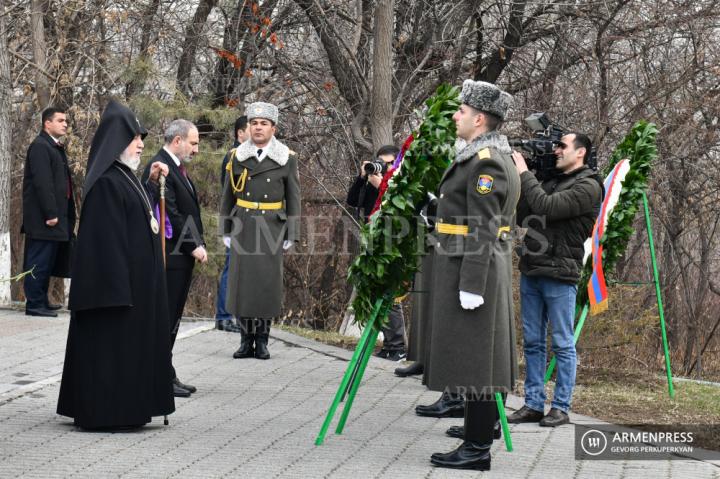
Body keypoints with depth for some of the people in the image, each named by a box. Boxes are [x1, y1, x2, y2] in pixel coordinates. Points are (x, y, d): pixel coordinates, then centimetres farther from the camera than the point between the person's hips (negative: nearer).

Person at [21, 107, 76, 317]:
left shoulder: (55, 147, 18)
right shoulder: (40, 146, -12)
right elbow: (42, 182, -19)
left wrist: (67, 215, 17)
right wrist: (50, 213, -21)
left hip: (55, 216, 10)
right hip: (42, 219, -10)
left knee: (48, 261, 14)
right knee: (39, 261, -5)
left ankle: (41, 301, 21)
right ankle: (34, 304, -2)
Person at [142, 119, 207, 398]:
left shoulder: (178, 169, 17)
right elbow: (170, 215, -19)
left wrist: (199, 244, 12)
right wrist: (193, 247, -16)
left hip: (183, 256, 10)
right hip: (169, 257, -10)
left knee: (172, 319, 13)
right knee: (165, 318, -5)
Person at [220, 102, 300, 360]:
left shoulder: (287, 159, 2)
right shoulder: (237, 157, 5)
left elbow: (293, 199, 3)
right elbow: (228, 196, 10)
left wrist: (292, 234, -1)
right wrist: (225, 230, 7)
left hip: (272, 228, -1)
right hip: (243, 227, 1)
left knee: (268, 281, 0)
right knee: (241, 280, 1)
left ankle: (262, 341, 8)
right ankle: (246, 340, 9)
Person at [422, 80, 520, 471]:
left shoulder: (485, 162, -16)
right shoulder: (494, 157, 16)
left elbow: (483, 230, -21)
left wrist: (470, 285, -22)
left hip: (470, 273, -10)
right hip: (479, 272, 10)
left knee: (472, 360, -6)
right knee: (477, 360, 11)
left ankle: (477, 449, -2)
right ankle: (477, 440, 16)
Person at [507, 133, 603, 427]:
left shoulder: (587, 187, -7)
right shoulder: (551, 181, 17)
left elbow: (546, 208, -19)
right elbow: (523, 217, 15)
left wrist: (524, 174, -10)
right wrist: (519, 178, 6)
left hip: (559, 275, -8)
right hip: (531, 271, 8)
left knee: (563, 344, 0)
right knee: (532, 342, 8)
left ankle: (561, 408, 5)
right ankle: (533, 404, 13)